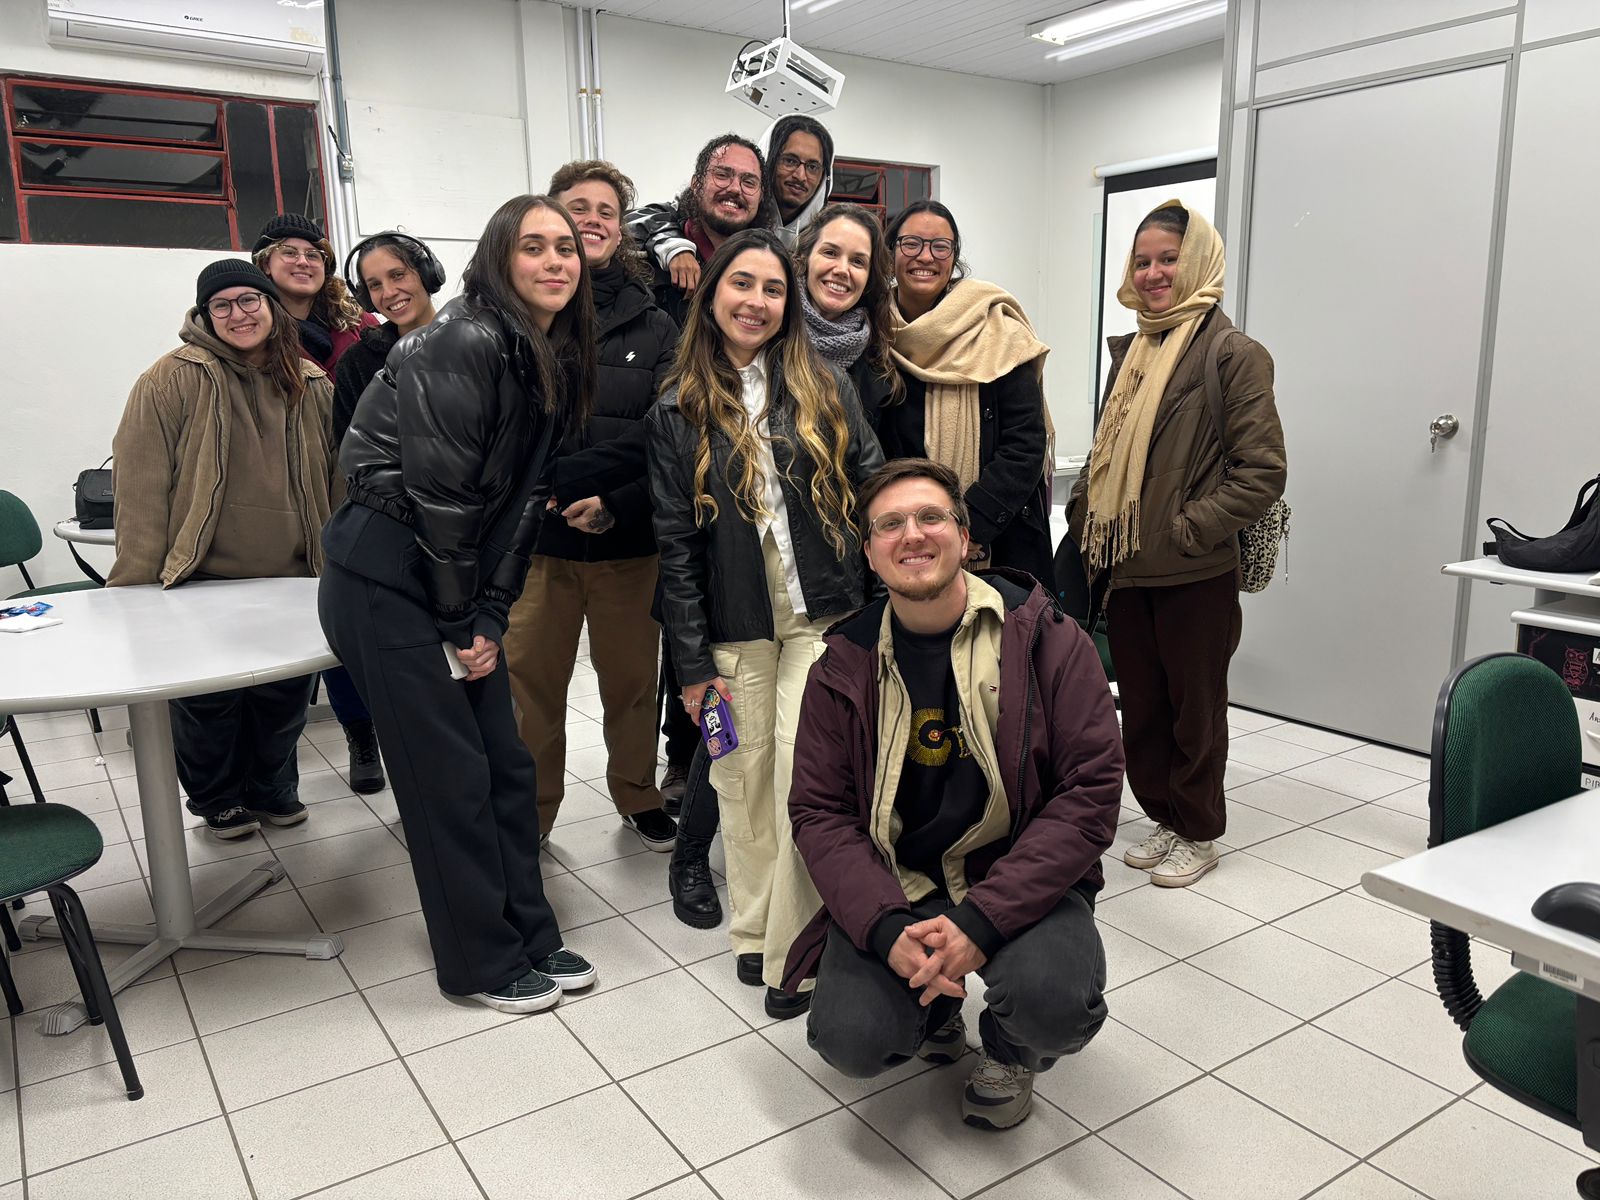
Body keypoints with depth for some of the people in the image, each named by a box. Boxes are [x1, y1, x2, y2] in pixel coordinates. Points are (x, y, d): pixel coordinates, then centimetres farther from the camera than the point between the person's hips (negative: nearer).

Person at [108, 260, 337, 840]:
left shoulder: (311, 384, 6)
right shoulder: (174, 379, -8)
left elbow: (335, 478, 14)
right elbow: (141, 484, -10)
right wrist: (137, 582, -12)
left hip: (291, 580, 4)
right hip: (202, 581, -3)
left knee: (285, 696, 13)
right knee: (209, 700, 7)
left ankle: (273, 788, 35)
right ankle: (218, 800, 30)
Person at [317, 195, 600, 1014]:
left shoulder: (557, 359, 7)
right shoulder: (465, 343, -18)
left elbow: (523, 496, 5)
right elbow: (439, 492, -19)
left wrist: (489, 619, -1)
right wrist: (459, 625, -10)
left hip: (458, 586, 8)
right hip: (386, 579, -8)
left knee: (507, 762, 10)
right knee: (450, 776, 0)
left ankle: (530, 936, 25)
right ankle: (482, 962, 17)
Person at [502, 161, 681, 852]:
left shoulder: (653, 327, 6)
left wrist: (619, 504, -13)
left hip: (628, 538, 1)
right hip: (535, 537, -1)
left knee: (633, 680, 12)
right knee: (529, 685, 5)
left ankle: (638, 799, 34)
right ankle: (528, 814, 24)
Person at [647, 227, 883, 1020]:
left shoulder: (824, 390, 3)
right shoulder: (677, 411, 3)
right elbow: (675, 544, 0)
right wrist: (692, 662, -3)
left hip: (821, 618, -1)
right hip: (734, 631, 1)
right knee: (743, 782, 8)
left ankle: (793, 958, 8)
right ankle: (753, 933, 27)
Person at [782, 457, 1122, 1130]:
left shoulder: (1044, 638, -8)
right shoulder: (846, 665, -1)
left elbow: (1090, 791, -12)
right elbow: (818, 810, -2)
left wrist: (982, 921, -21)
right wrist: (886, 929, -19)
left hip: (1018, 880, -1)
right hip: (892, 890, 2)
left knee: (1055, 1001, -30)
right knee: (852, 1039, -20)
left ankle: (1010, 1052, 10)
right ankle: (935, 1011, 18)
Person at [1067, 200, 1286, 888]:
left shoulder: (1231, 353, -10)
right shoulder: (1131, 351, 12)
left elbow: (1264, 470, -13)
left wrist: (1190, 527, -16)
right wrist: (1087, 521, 7)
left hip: (1195, 574, -6)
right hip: (1127, 568, 7)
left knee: (1195, 705, 9)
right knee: (1140, 702, 15)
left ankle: (1200, 833, 26)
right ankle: (1164, 818, 33)